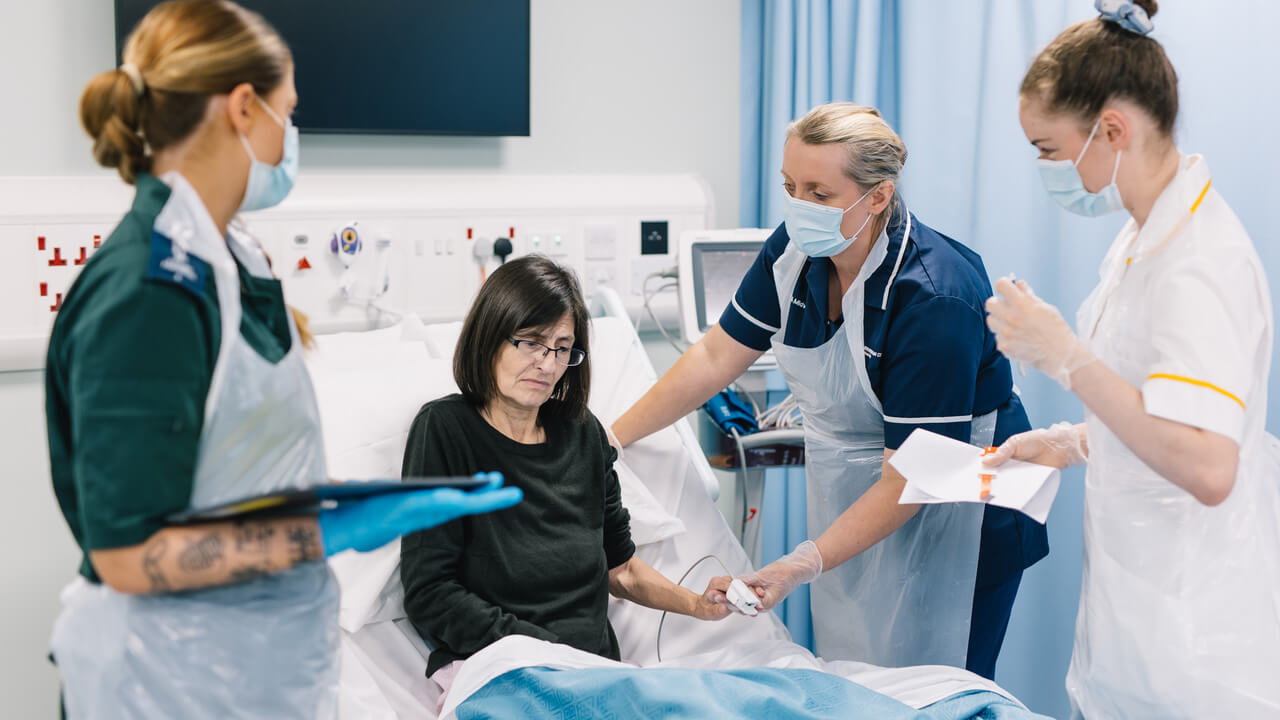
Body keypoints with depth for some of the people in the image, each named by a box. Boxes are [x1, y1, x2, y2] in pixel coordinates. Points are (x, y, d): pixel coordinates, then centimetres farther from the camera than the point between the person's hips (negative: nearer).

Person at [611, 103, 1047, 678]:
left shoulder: (934, 300, -29)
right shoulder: (796, 250, -9)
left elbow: (911, 477, -27)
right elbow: (716, 356, 3)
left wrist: (802, 566, -33)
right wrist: (610, 440, 1)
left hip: (949, 513, -6)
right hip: (846, 498, 6)